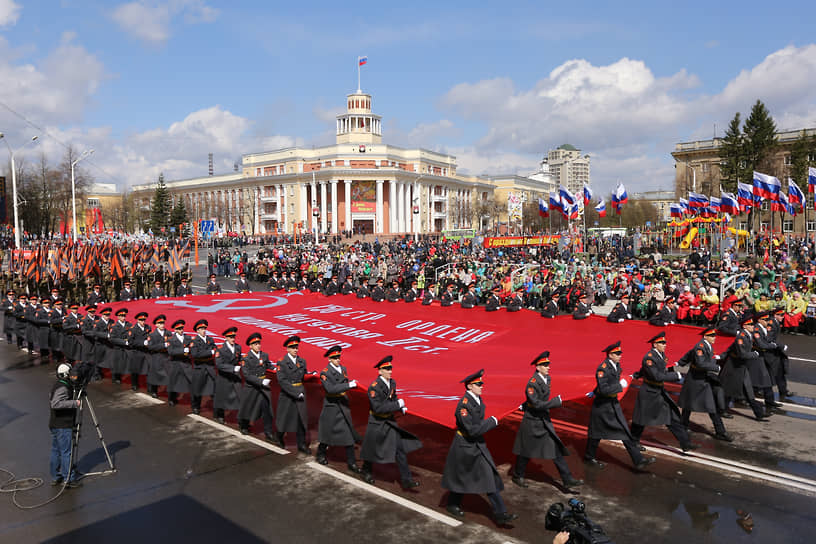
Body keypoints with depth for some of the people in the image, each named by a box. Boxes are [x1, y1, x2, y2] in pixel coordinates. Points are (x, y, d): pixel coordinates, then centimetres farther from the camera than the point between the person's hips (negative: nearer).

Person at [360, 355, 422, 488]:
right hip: (377, 423, -6)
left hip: (390, 421, 6)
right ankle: (367, 471, 42)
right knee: (372, 449, 14)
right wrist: (397, 405, -27)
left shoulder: (392, 383, -1)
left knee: (400, 448, 0)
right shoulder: (374, 387, -24)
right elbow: (378, 407, -30)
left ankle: (406, 480, 5)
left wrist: (401, 408, 0)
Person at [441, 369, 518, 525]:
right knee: (459, 478, 10)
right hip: (464, 447, -8)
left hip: (478, 445, 8)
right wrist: (492, 422, -22)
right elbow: (472, 430, -31)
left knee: (490, 477, 4)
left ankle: (501, 514, 10)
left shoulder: (478, 400, 2)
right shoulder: (463, 405, -26)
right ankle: (452, 505, 34)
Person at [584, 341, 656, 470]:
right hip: (602, 405, -8)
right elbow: (604, 389, -31)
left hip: (614, 403, 8)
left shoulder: (617, 365, 3)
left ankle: (638, 460, 7)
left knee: (625, 431, 5)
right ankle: (589, 458, 27)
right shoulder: (602, 369, -23)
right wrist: (620, 385, -24)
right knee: (596, 433, 9)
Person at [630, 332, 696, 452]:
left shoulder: (662, 354, 3)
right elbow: (657, 376, -29)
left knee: (673, 416, 3)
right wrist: (676, 375, -24)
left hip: (660, 392, 7)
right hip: (648, 394, -7)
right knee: (641, 420, 10)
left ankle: (685, 444, 7)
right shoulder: (648, 357, -23)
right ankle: (634, 442, 30)